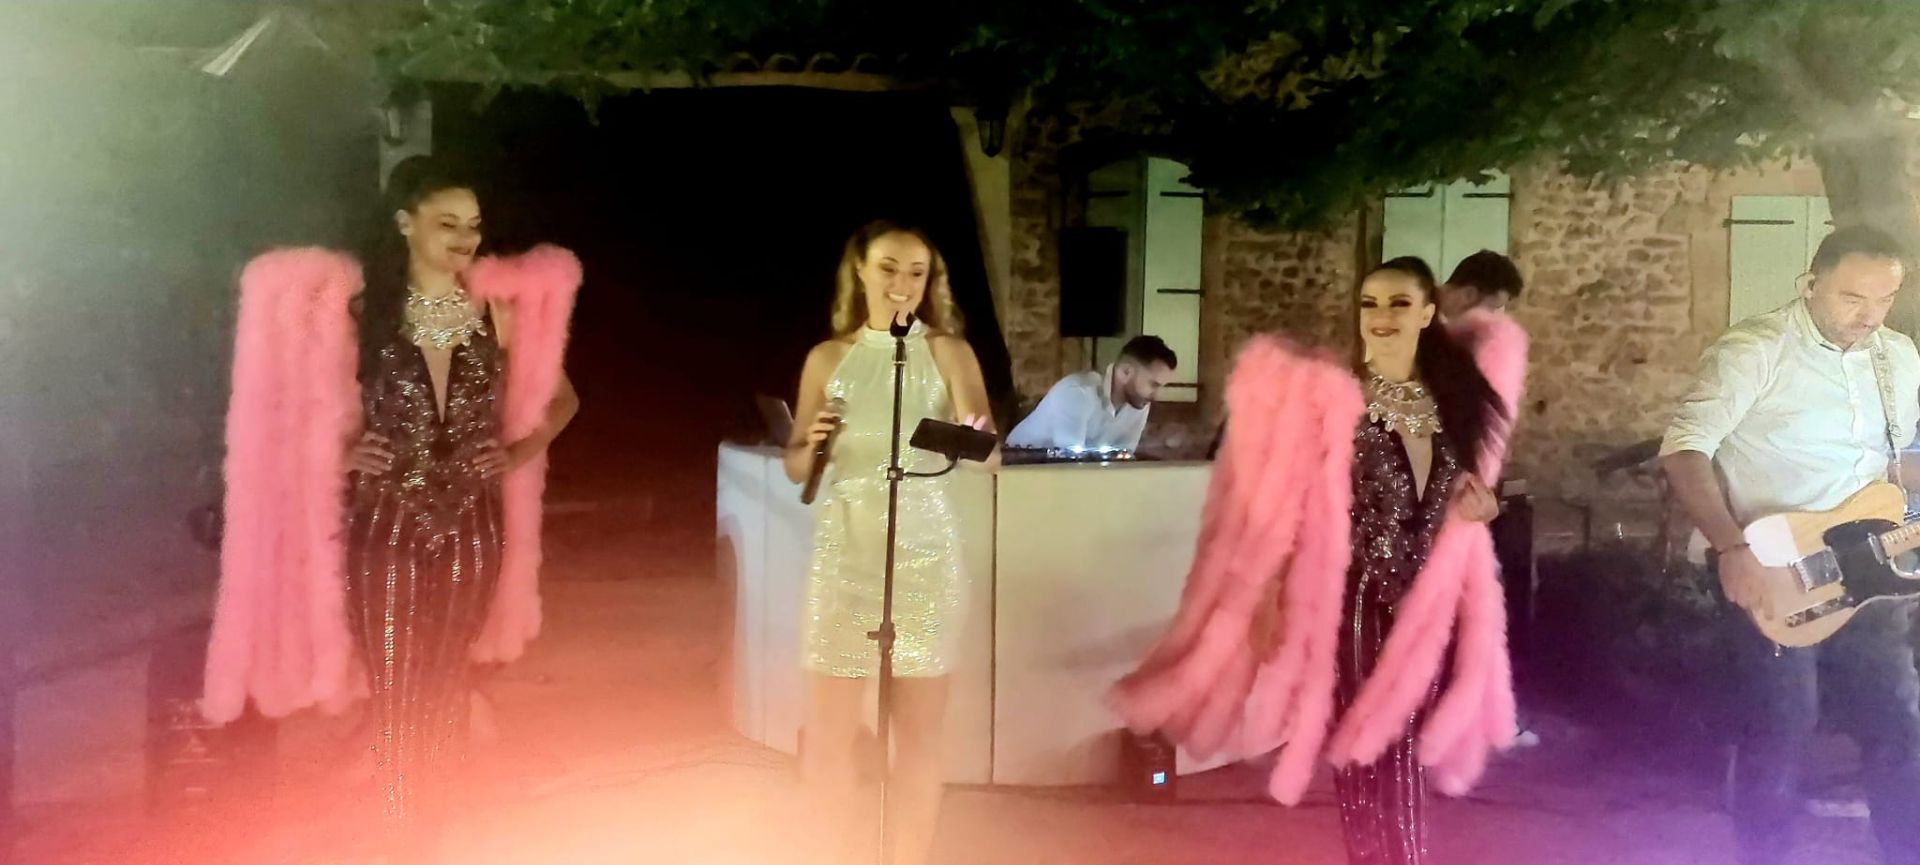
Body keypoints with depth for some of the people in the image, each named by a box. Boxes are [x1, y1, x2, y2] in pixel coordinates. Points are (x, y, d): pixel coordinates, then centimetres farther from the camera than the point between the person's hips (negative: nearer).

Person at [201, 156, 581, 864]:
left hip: (472, 526, 2)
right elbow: (304, 405, 5)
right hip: (387, 528, -2)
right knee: (395, 695, 2)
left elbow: (561, 398, 13)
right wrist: (344, 449, -11)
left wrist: (522, 451, -1)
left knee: (447, 689, 12)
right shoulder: (362, 310, -4)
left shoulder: (499, 312, 1)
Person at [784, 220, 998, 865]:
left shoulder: (949, 352, 1)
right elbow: (795, 467, 9)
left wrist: (978, 441, -32)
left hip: (925, 551, -1)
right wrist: (813, 445, -13)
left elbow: (989, 458, -10)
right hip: (845, 551, 2)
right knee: (826, 739, 4)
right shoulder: (828, 357, 6)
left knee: (919, 734, 4)